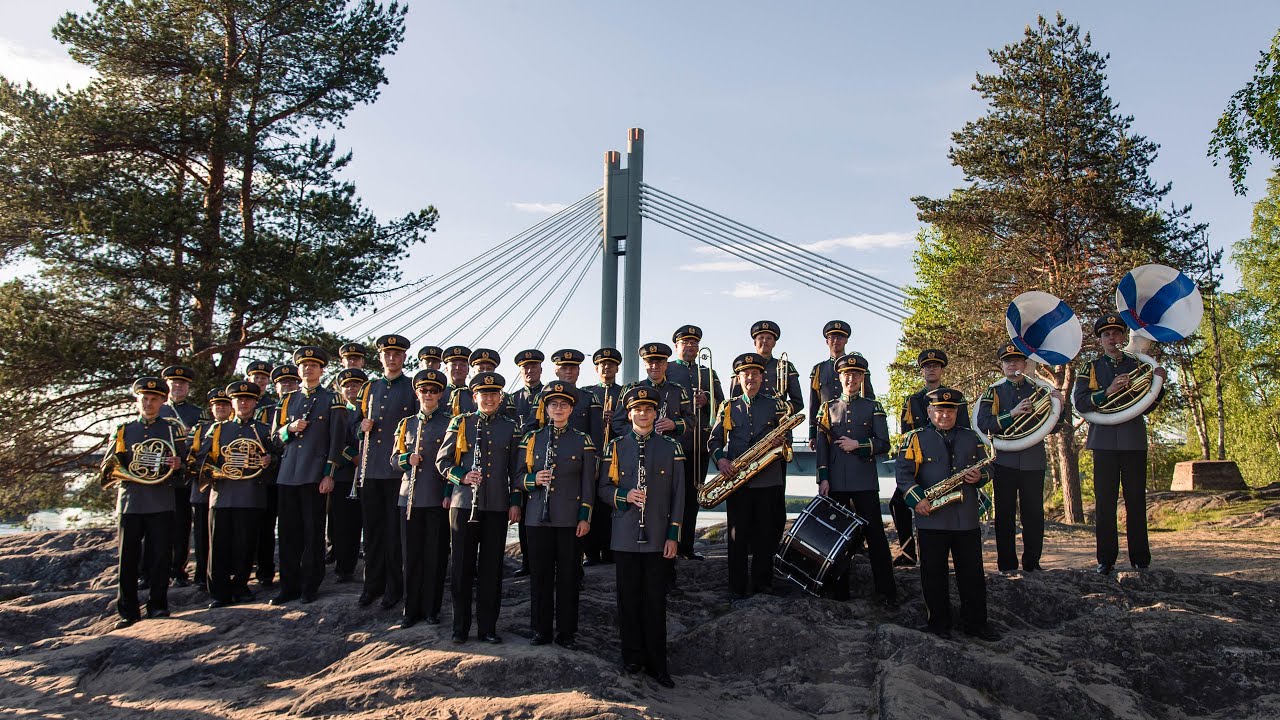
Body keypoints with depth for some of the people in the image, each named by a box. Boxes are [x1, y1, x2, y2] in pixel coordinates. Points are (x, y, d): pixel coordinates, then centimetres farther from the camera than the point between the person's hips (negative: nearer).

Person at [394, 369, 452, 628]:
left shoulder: (449, 423, 2)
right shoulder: (406, 424, 13)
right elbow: (395, 458, 15)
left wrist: (449, 493, -7)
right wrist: (407, 459, -7)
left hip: (437, 498, -3)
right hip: (410, 497, 3)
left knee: (436, 555, 2)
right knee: (411, 554, 7)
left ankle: (431, 609, 13)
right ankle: (412, 609, 17)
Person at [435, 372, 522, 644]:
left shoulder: (510, 428, 8)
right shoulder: (460, 423, 5)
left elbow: (516, 469, 10)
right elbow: (442, 460, 5)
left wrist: (515, 502, 3)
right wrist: (462, 477, -11)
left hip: (497, 506, 1)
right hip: (464, 504, -1)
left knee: (492, 568, 5)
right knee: (462, 566, 4)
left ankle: (488, 627, 15)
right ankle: (460, 627, 17)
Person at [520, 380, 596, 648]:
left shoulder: (583, 440, 4)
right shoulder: (532, 438, 8)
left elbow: (588, 483, 3)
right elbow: (519, 476, 10)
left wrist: (585, 517, -4)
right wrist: (533, 480, -12)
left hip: (569, 518, -1)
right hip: (538, 517, 1)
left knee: (568, 575, 4)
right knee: (539, 574, 6)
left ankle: (567, 631, 14)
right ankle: (541, 630, 18)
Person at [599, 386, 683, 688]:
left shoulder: (671, 448, 4)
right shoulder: (616, 446, 5)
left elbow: (678, 494, 3)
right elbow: (604, 487, 7)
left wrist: (673, 535, -2)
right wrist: (625, 496, -14)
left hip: (658, 537, -1)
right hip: (625, 536, 1)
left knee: (656, 600, 4)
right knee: (629, 598, 7)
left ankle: (657, 664, 13)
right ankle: (633, 657, 21)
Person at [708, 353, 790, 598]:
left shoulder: (776, 405, 11)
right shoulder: (728, 407, 12)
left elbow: (785, 439, 10)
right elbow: (714, 440, 11)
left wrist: (782, 443, -13)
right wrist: (720, 459, -8)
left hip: (769, 480, 0)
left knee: (767, 534, 4)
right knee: (738, 535, 2)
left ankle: (762, 582, 17)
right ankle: (738, 586, 10)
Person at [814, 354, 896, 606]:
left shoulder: (873, 408, 8)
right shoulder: (828, 408, 10)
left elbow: (884, 444, 2)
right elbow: (821, 446, 5)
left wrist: (858, 444, -14)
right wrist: (823, 478, -4)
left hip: (865, 482, -1)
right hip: (836, 482, 1)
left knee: (875, 534, -1)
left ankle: (886, 592, 4)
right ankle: (840, 590, 15)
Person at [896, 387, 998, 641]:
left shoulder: (971, 438, 14)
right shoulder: (916, 439, 3)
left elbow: (986, 469, 18)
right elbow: (902, 472, -3)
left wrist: (979, 476, -6)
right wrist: (917, 499, -14)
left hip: (967, 519, 3)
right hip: (931, 518, -3)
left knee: (972, 573, 7)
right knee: (933, 573, 4)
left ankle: (976, 623, 18)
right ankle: (939, 623, 14)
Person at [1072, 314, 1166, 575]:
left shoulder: (1138, 365, 12)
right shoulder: (1090, 368, 9)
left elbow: (1147, 407, 10)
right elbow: (1079, 402, -4)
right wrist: (1108, 391, -17)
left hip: (1133, 440, 1)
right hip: (1104, 439, -1)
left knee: (1136, 500, 2)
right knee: (1105, 501, 0)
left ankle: (1140, 559, 9)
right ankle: (1106, 560, 5)